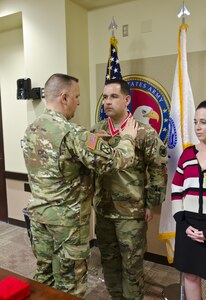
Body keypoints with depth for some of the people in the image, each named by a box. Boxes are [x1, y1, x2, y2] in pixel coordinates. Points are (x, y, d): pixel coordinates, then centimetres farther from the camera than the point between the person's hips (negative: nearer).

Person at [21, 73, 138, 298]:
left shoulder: (30, 130, 3)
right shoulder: (72, 133, -23)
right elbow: (115, 161, -23)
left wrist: (92, 139, 10)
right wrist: (128, 138, -4)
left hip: (38, 213, 8)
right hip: (67, 218, -7)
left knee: (44, 273, 23)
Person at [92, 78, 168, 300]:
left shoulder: (144, 132, -12)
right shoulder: (97, 130, 2)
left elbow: (159, 170, -8)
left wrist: (150, 204, -7)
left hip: (131, 211, -4)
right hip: (102, 209, 5)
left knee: (131, 264, 11)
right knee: (108, 259, 20)